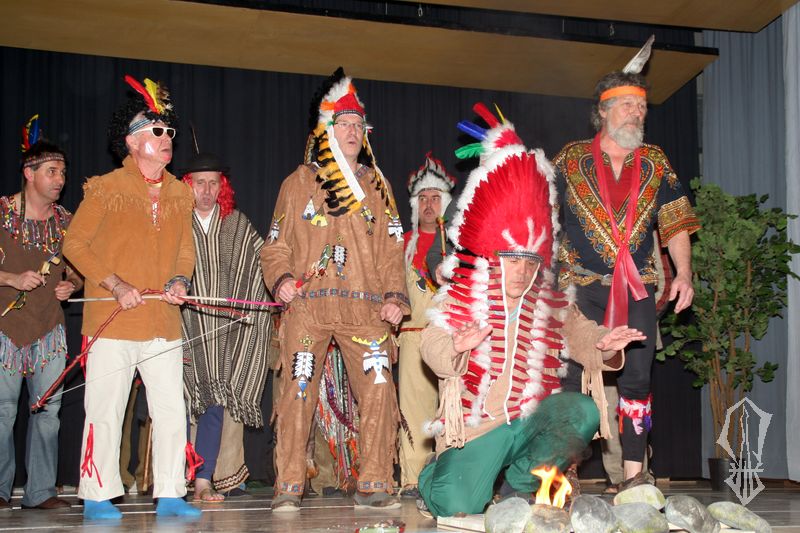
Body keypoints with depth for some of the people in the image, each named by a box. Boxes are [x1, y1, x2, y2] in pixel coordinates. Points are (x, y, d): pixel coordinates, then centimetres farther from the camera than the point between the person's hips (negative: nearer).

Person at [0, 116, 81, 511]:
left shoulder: (65, 220, 10)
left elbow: (77, 268, 20)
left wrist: (71, 285, -1)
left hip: (49, 327, 4)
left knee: (48, 409, 3)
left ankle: (41, 491, 11)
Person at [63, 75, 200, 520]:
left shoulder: (180, 193, 12)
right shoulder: (106, 188, -3)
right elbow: (75, 244, -3)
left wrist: (180, 280, -3)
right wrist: (116, 285, -12)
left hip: (164, 323, 5)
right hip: (113, 322, -5)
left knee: (172, 411, 4)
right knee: (105, 412, 0)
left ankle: (169, 495, 13)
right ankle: (97, 496, 11)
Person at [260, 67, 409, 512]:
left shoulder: (377, 185, 17)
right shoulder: (298, 183, 12)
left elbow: (391, 250, 14)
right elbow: (276, 246, 12)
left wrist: (395, 296, 1)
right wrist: (281, 278, -8)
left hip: (366, 308, 2)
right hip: (307, 306, -1)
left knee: (379, 391, -6)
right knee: (298, 392, -6)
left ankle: (374, 484, 3)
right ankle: (289, 487, 1)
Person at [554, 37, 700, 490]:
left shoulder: (655, 163, 11)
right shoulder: (571, 159, 5)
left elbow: (675, 224, 11)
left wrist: (684, 274, -2)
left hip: (637, 287, 2)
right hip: (580, 286, -2)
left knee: (637, 379, 0)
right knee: (569, 377, -5)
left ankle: (634, 474, 6)